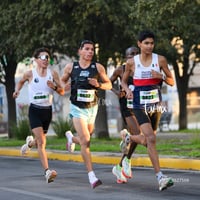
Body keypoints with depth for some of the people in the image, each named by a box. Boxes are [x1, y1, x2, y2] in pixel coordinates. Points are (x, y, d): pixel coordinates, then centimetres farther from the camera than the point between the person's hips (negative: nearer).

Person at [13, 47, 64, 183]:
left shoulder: (53, 74, 0)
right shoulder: (30, 74, -3)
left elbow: (62, 92, 0)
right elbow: (21, 82, 19)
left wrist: (54, 87, -18)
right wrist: (17, 90, 2)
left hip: (47, 110, 3)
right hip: (35, 110, -3)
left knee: (40, 140, 19)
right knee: (41, 142, -17)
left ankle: (30, 143, 58)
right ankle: (47, 172, -22)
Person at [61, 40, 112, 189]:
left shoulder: (98, 67, -2)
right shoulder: (70, 67, -2)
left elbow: (109, 85, 4)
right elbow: (63, 81, 15)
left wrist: (98, 84, -16)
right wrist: (63, 87, -8)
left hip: (92, 108, 3)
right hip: (77, 108, -3)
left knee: (85, 140, 17)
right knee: (85, 141, -16)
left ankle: (71, 138, 54)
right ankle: (91, 176, -16)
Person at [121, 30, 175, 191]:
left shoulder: (160, 60, -2)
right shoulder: (132, 62, -2)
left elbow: (171, 82, 3)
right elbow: (124, 81, 12)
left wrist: (161, 76, -17)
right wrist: (127, 90, -9)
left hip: (156, 105, 3)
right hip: (140, 106, -3)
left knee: (146, 141, 15)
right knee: (151, 138, -21)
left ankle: (128, 137, 50)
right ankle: (160, 177, -21)